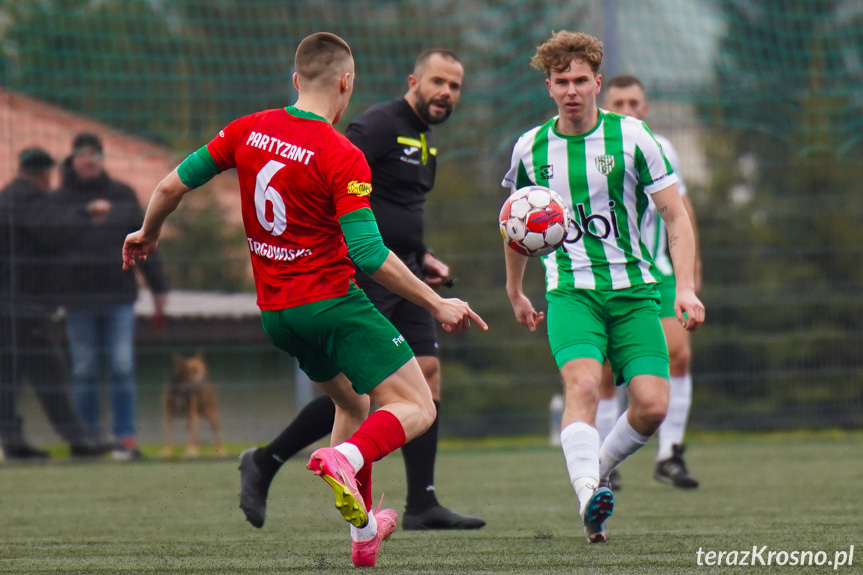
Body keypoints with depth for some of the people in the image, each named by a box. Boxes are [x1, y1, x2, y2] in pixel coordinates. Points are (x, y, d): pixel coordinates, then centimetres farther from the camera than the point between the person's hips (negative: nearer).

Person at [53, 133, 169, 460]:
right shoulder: (60, 201, 4)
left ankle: (126, 437, -4)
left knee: (122, 368, -6)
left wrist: (158, 287, 8)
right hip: (79, 299, 0)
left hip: (119, 297, 0)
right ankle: (89, 437, 10)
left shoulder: (123, 196, 8)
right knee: (84, 371, 3)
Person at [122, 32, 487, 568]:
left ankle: (363, 530, 25)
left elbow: (172, 186, 8)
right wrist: (438, 305, -15)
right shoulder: (343, 157, -16)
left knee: (352, 402, 27)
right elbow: (369, 254, -21)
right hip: (333, 302, -7)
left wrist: (148, 234, 28)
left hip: (274, 312, 7)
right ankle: (346, 458, -33)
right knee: (417, 407, -5)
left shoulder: (247, 131, 2)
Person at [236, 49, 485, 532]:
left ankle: (422, 505, 0)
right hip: (363, 273, -9)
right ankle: (265, 464, 7)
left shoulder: (426, 142, 19)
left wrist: (423, 257, 16)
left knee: (428, 373, -1)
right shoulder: (380, 126, -11)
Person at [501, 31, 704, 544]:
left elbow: (676, 216, -1)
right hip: (570, 289, 0)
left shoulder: (631, 137, -3)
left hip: (633, 289, 0)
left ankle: (600, 467, 17)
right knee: (582, 382, -28)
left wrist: (686, 287, -12)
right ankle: (588, 494, -40)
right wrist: (515, 292, 29)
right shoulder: (532, 147, 4)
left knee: (652, 405, -12)